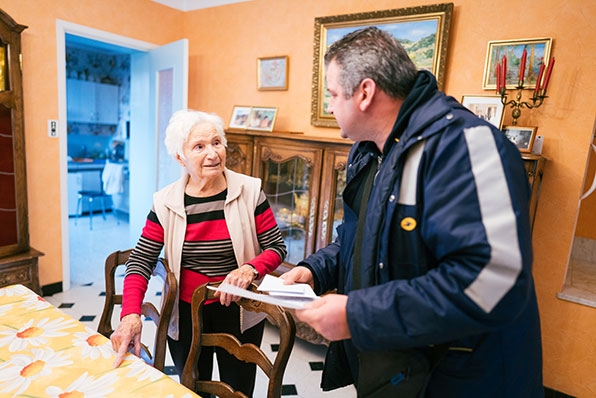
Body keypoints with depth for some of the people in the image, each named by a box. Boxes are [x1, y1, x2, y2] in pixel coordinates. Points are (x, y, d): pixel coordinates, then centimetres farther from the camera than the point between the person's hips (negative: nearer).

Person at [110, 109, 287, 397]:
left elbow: (276, 247, -8)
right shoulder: (166, 202, -8)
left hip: (240, 313, -1)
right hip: (185, 316, 2)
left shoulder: (250, 192, -12)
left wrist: (251, 268, -27)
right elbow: (140, 261, -6)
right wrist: (131, 314, -20)